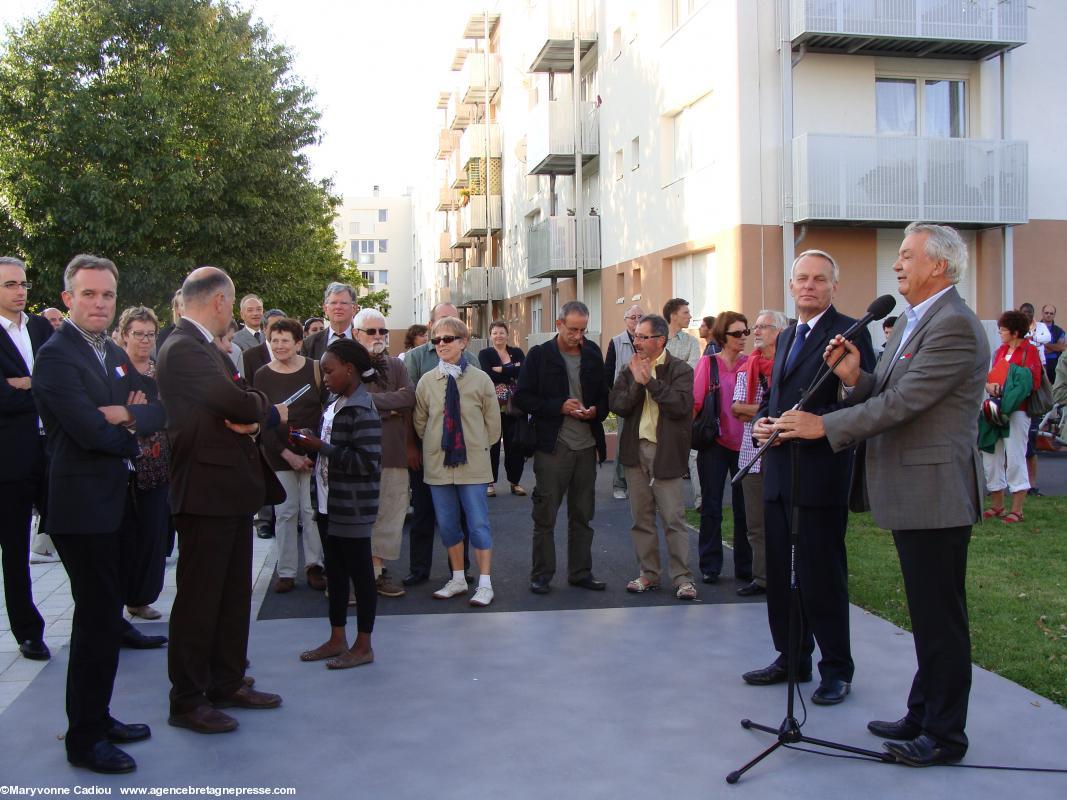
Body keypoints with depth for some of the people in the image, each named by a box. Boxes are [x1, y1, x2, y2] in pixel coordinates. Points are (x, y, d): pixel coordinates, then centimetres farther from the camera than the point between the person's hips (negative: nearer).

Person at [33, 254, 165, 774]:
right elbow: (89, 430, -22)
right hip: (83, 505, -9)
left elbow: (157, 411, 7)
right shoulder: (57, 354, -14)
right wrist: (134, 437, -4)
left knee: (105, 616, 16)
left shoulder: (114, 353, 14)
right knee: (98, 620, -4)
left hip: (113, 504, 9)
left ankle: (97, 718, 29)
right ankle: (83, 740, 9)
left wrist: (129, 413, -15)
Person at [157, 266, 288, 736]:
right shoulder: (184, 348, -17)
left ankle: (227, 683, 29)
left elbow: (234, 403, 9)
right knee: (199, 597, 0)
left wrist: (254, 418, -14)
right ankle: (187, 700, 11)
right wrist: (271, 412, -8)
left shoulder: (202, 346, 15)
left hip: (230, 489, 10)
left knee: (234, 592, 17)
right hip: (206, 490, -10)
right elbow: (235, 401, -28)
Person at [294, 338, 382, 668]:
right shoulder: (335, 404, 10)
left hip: (352, 508, -9)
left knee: (359, 572, 3)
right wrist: (311, 441, 0)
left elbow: (367, 462, -23)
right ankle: (337, 639, 27)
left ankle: (363, 646, 14)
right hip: (330, 503, 9)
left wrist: (321, 447, -20)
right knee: (334, 571, 15)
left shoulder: (361, 410, -17)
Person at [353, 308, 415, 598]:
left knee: (388, 515, 7)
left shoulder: (396, 366, 14)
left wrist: (373, 400, -9)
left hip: (393, 453, 4)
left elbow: (411, 396, -3)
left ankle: (377, 570, 18)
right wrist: (392, 406, -9)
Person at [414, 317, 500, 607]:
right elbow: (420, 423, 13)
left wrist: (478, 446, 5)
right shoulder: (426, 381, 1)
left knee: (478, 523, -1)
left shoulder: (480, 379, -4)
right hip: (438, 462, 3)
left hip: (472, 462, -3)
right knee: (447, 524, 10)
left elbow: (493, 422, 3)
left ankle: (484, 584, 9)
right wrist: (437, 444, 10)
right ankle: (458, 580, 26)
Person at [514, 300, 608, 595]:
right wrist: (560, 406, -15)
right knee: (545, 514, 1)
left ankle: (581, 572, 22)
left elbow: (605, 394, 16)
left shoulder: (593, 354, 9)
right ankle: (541, 574, 12)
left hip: (587, 446, 4)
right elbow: (522, 397, -6)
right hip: (552, 446, -4)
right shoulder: (539, 355, -3)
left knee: (582, 515, 11)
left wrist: (596, 411, -6)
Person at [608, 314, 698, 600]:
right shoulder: (631, 369, 9)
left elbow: (681, 405, -19)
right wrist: (637, 383, -14)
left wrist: (651, 381, -17)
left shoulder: (680, 370, -5)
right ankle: (648, 573, 21)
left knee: (673, 518, -2)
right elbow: (616, 404, -1)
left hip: (666, 452, -5)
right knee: (641, 517, 11)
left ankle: (682, 578, 6)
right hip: (635, 450, 5)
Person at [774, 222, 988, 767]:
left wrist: (824, 426, -19)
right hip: (909, 495, 10)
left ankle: (945, 736, 12)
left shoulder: (954, 326, -17)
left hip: (935, 494, -10)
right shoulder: (908, 323, 16)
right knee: (926, 615, 18)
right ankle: (922, 716, 29)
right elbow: (883, 396, 14)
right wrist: (855, 378, -6)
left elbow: (901, 402, -23)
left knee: (941, 617, 0)